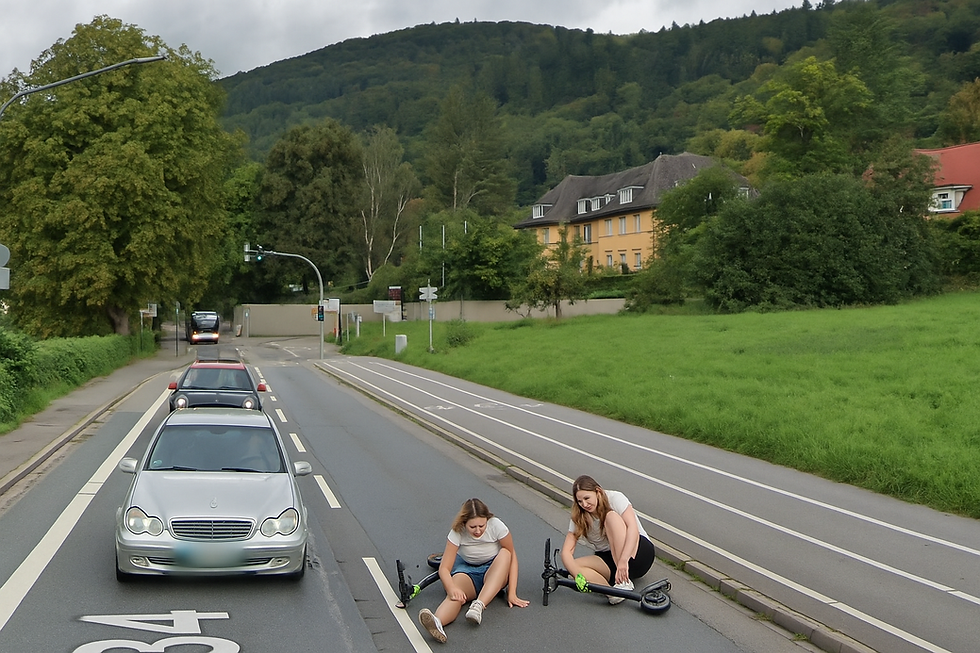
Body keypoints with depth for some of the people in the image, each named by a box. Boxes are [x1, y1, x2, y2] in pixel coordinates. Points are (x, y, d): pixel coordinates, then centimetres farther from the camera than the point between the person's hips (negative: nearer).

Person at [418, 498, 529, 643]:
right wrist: (452, 588, -46)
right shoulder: (457, 533, -20)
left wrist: (512, 593, -24)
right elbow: (444, 568, -24)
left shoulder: (496, 526, -21)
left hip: (495, 572, 0)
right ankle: (437, 622, -67)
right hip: (467, 569, 0)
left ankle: (478, 605, -47)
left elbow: (511, 556, -15)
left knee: (505, 553, -34)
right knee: (456, 594, -36)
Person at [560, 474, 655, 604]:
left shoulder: (615, 499, -14)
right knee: (573, 566, -23)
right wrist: (578, 574, -33)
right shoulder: (578, 518, -3)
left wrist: (623, 561, -44)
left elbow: (633, 529, -29)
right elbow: (566, 551, -12)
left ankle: (624, 582, -36)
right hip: (609, 561, 4)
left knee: (611, 516, -29)